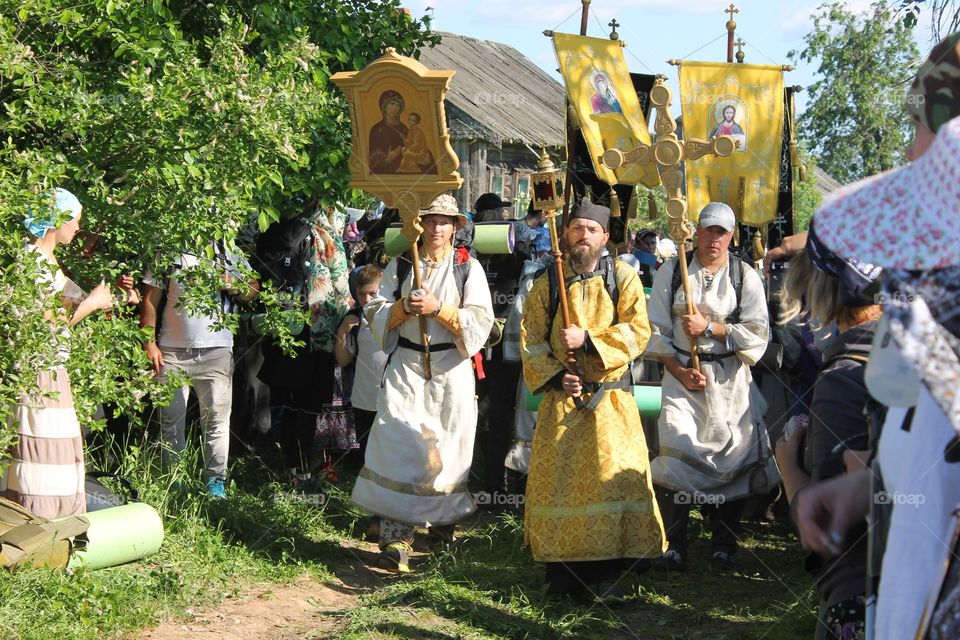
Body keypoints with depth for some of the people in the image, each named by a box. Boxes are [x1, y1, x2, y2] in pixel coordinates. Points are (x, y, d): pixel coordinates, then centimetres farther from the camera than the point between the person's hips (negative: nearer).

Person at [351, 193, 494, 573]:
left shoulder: (468, 268, 4)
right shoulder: (400, 265, 10)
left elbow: (480, 322, -5)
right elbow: (376, 314, 8)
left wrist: (439, 308, -16)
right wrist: (404, 307, -11)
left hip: (451, 369, 0)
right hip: (406, 367, 0)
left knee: (448, 449, 4)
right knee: (399, 445, -11)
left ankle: (443, 522, 25)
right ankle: (395, 537, -15)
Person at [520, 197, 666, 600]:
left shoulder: (622, 278, 3)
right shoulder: (547, 283, 8)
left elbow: (637, 332, -7)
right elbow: (530, 339, 6)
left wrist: (588, 340, -17)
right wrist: (554, 377, -8)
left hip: (609, 397, -2)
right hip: (561, 396, 2)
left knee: (615, 477, -6)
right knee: (556, 479, 1)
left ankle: (608, 573, 2)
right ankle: (561, 570, 11)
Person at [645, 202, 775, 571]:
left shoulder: (746, 277, 5)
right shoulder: (671, 273, 6)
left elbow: (757, 334, -3)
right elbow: (657, 329, 4)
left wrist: (709, 326, -12)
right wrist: (680, 370, -7)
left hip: (729, 380, 1)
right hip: (682, 374, 0)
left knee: (732, 456, -1)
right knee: (676, 452, -11)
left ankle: (723, 545, 11)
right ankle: (674, 545, -3)